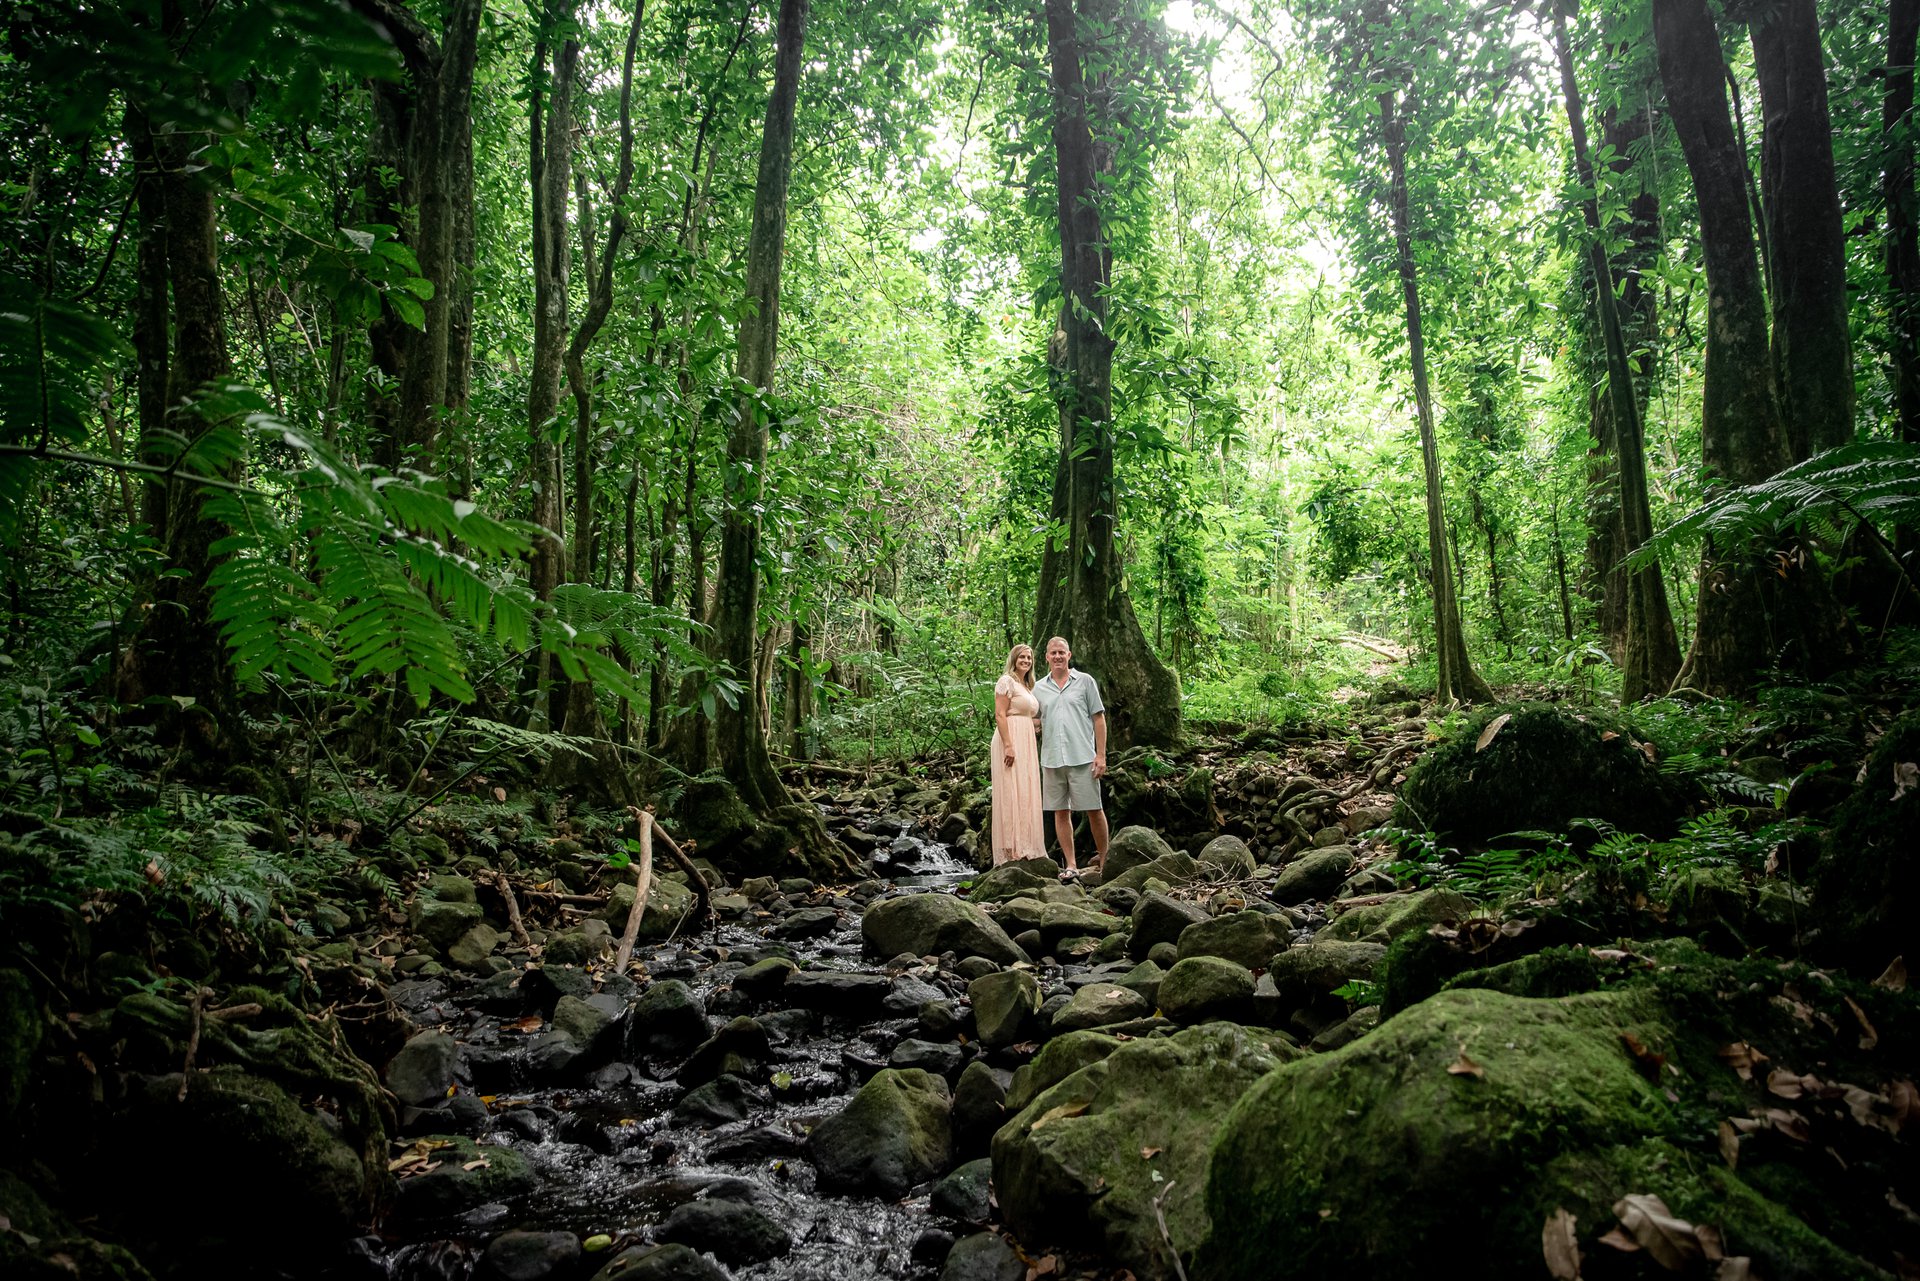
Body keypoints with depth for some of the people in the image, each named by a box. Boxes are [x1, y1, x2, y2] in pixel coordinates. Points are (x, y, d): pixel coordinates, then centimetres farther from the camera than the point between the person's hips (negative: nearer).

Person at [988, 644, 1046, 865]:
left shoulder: (1028, 687, 22)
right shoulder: (1007, 681, -5)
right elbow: (999, 715, -14)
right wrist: (1008, 745, -22)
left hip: (1027, 744, 9)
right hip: (1010, 741, -9)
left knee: (1026, 795, 7)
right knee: (1012, 793, -10)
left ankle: (1025, 848, 11)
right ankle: (1012, 850, -11)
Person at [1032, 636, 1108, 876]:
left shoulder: (1085, 682, 5)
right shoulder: (1039, 688, 12)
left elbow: (1099, 718, 3)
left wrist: (1101, 755, -4)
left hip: (1082, 757, -3)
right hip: (1052, 759, 3)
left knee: (1094, 809, 0)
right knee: (1061, 812, 4)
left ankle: (1104, 857, 13)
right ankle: (1071, 865, 9)